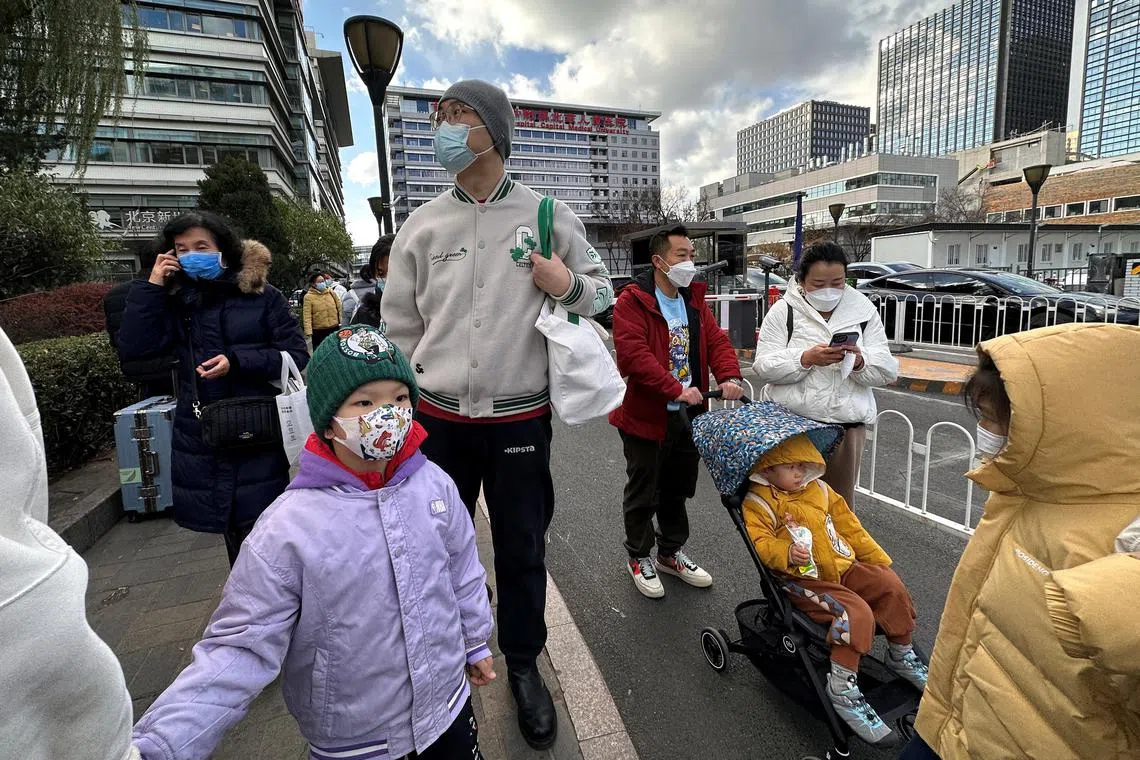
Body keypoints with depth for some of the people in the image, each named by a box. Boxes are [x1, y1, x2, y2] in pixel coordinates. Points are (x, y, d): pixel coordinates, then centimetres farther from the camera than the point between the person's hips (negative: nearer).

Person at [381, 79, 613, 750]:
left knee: (523, 551, 13)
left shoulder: (549, 215, 0)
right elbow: (401, 326, 8)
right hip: (439, 419, 2)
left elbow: (603, 291, 9)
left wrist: (568, 285, -13)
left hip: (520, 419, -1)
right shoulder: (421, 225, 4)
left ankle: (524, 667, 37)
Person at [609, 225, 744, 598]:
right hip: (646, 415, -7)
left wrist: (729, 376, -16)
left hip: (689, 414, 7)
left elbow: (717, 341, 4)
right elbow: (634, 354, -25)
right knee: (643, 493, 10)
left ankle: (672, 553, 39)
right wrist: (677, 389, -30)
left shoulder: (695, 300, 9)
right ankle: (639, 557, 30)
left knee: (678, 490, 20)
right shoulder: (632, 302, -14)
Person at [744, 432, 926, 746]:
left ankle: (901, 655, 21)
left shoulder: (819, 490, 14)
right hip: (803, 579, -8)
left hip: (844, 567, 8)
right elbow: (759, 541, -20)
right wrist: (787, 554, -37)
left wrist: (878, 558, 18)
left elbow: (849, 525, 19)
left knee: (892, 587, -2)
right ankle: (842, 687, -17)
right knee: (855, 613, -26)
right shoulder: (758, 502, -9)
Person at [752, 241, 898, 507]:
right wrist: (806, 359, -23)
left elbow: (887, 371, 4)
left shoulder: (864, 311, 7)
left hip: (846, 424, 3)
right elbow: (764, 365, -8)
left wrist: (859, 362, -17)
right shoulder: (784, 310, 0)